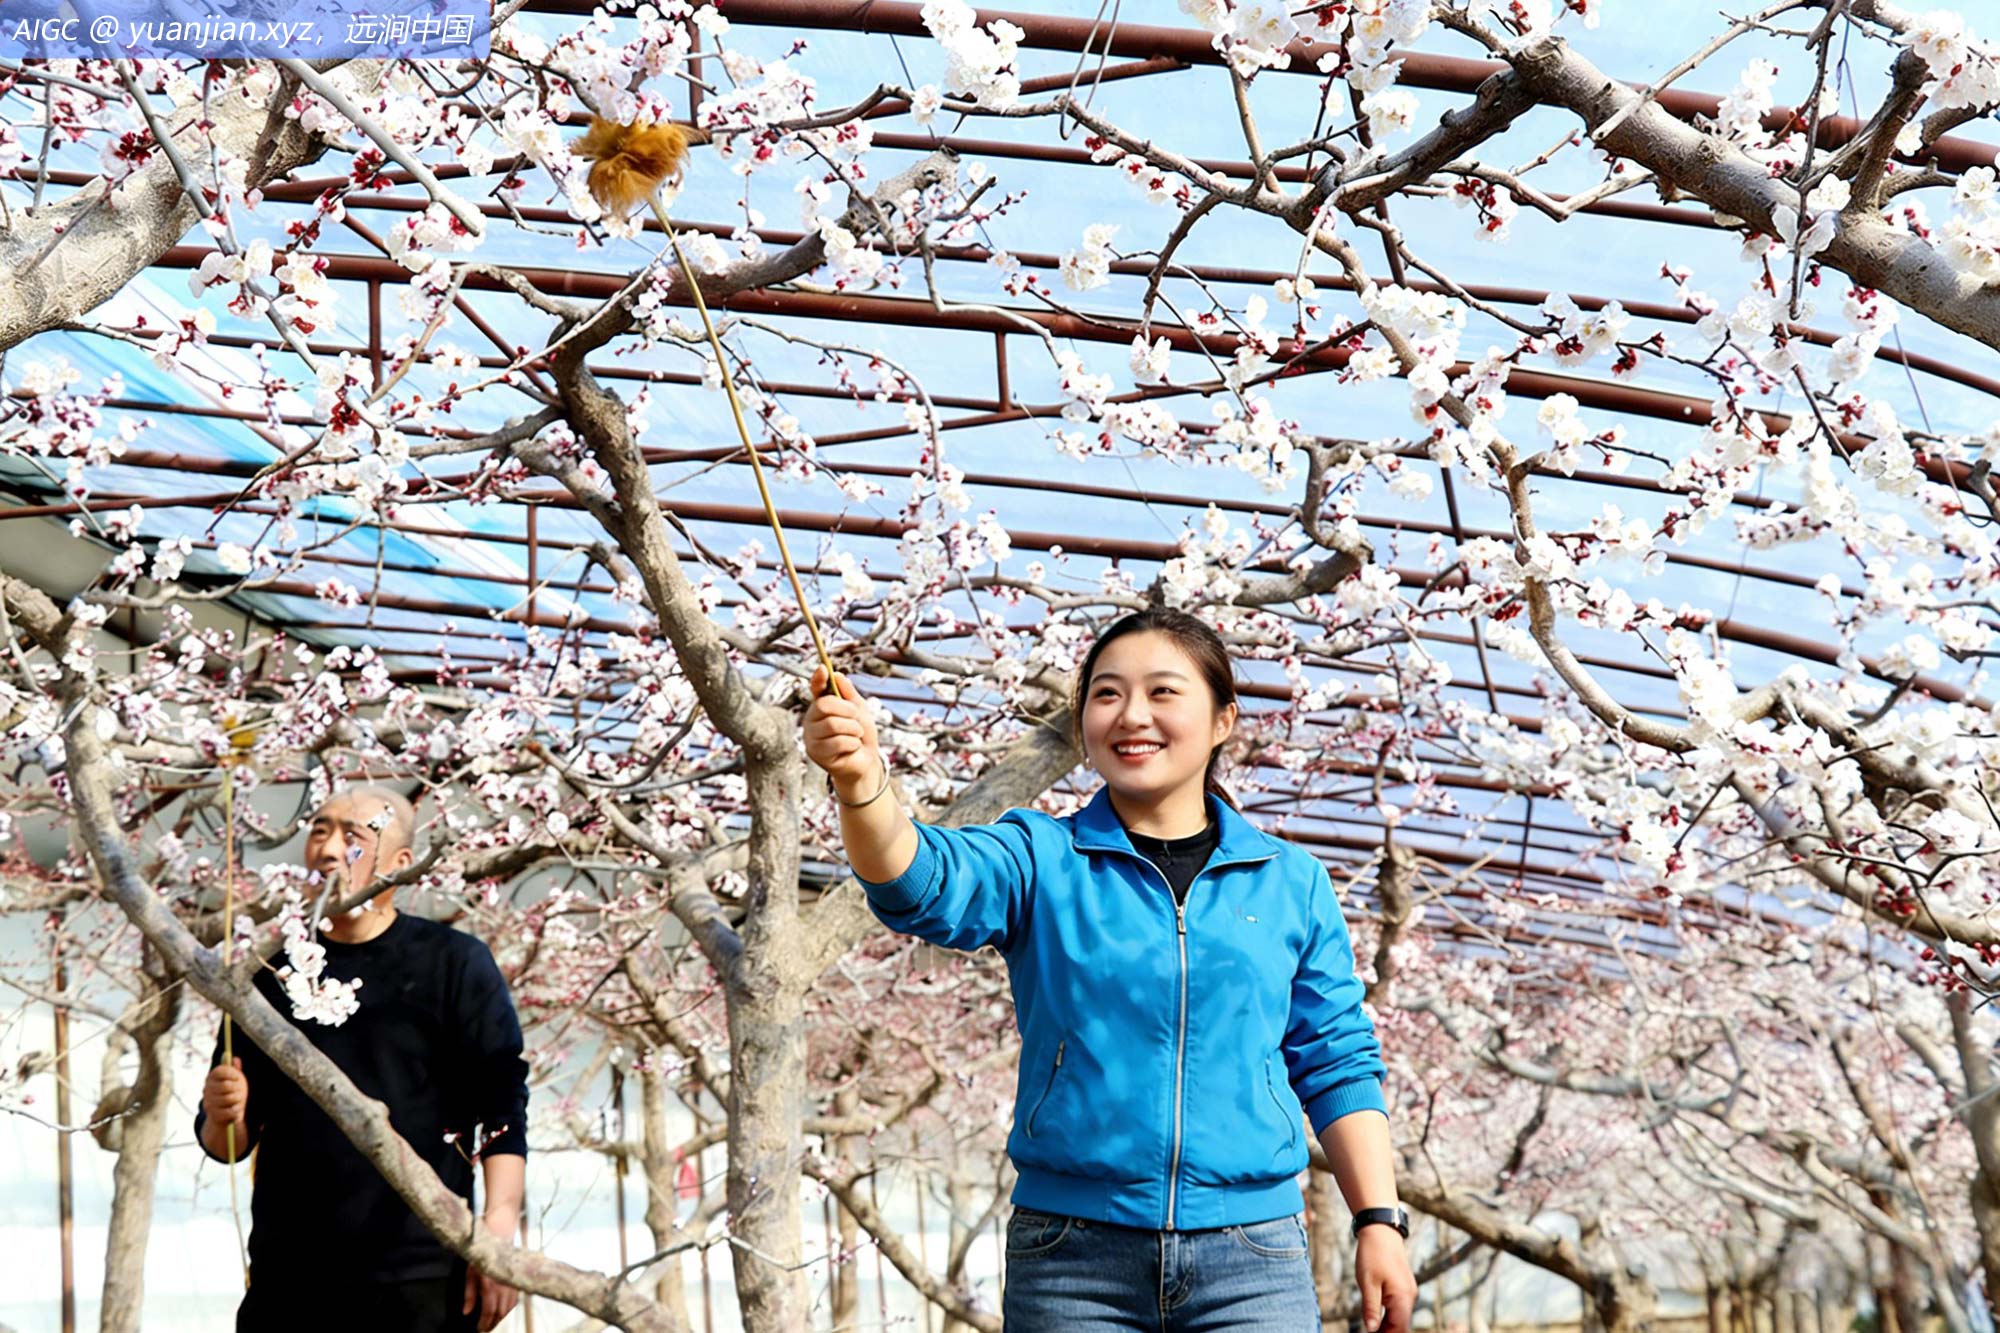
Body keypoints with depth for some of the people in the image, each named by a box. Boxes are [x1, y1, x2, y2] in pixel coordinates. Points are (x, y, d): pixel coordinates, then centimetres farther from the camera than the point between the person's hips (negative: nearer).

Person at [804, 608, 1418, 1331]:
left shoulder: (1290, 883, 10)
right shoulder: (1040, 861, 5)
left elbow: (1337, 1066, 13)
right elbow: (924, 882, -15)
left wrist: (1379, 1222, 4)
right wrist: (861, 784, -35)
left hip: (1250, 1262, 1)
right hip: (1073, 1256, -1)